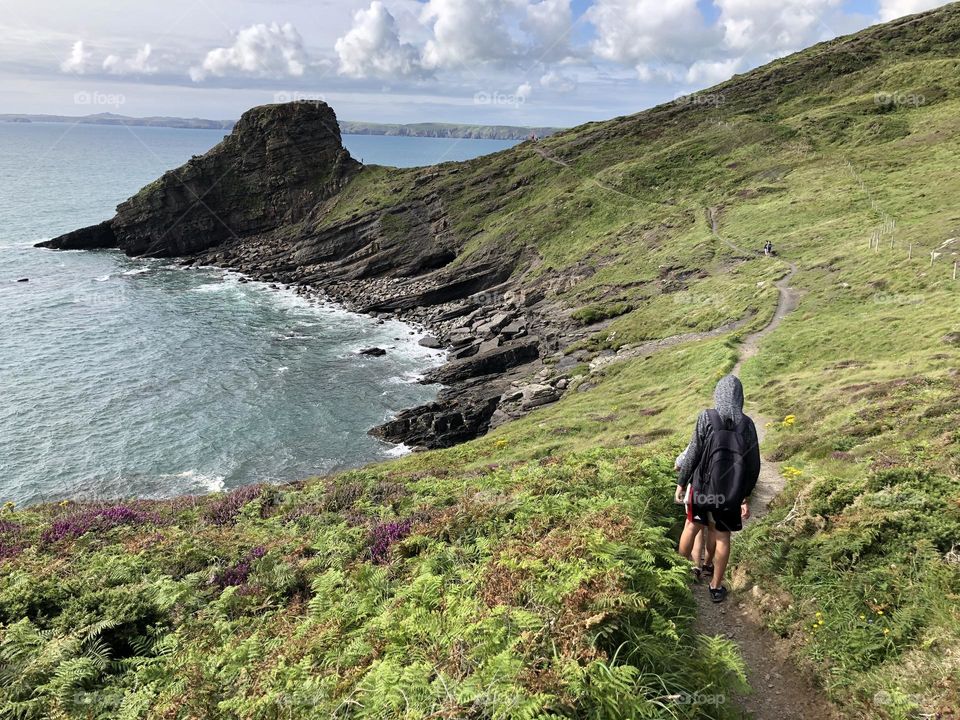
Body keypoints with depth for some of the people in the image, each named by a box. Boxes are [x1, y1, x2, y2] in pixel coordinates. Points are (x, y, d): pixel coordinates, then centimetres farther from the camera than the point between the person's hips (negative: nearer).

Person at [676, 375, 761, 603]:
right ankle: (716, 586, 24)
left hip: (703, 487, -1)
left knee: (692, 525, 19)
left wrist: (681, 482, 0)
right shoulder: (747, 424, -3)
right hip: (731, 491, 2)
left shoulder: (707, 418, -11)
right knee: (723, 537, 14)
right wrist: (746, 496, 10)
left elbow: (693, 454, -10)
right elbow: (753, 464, 1)